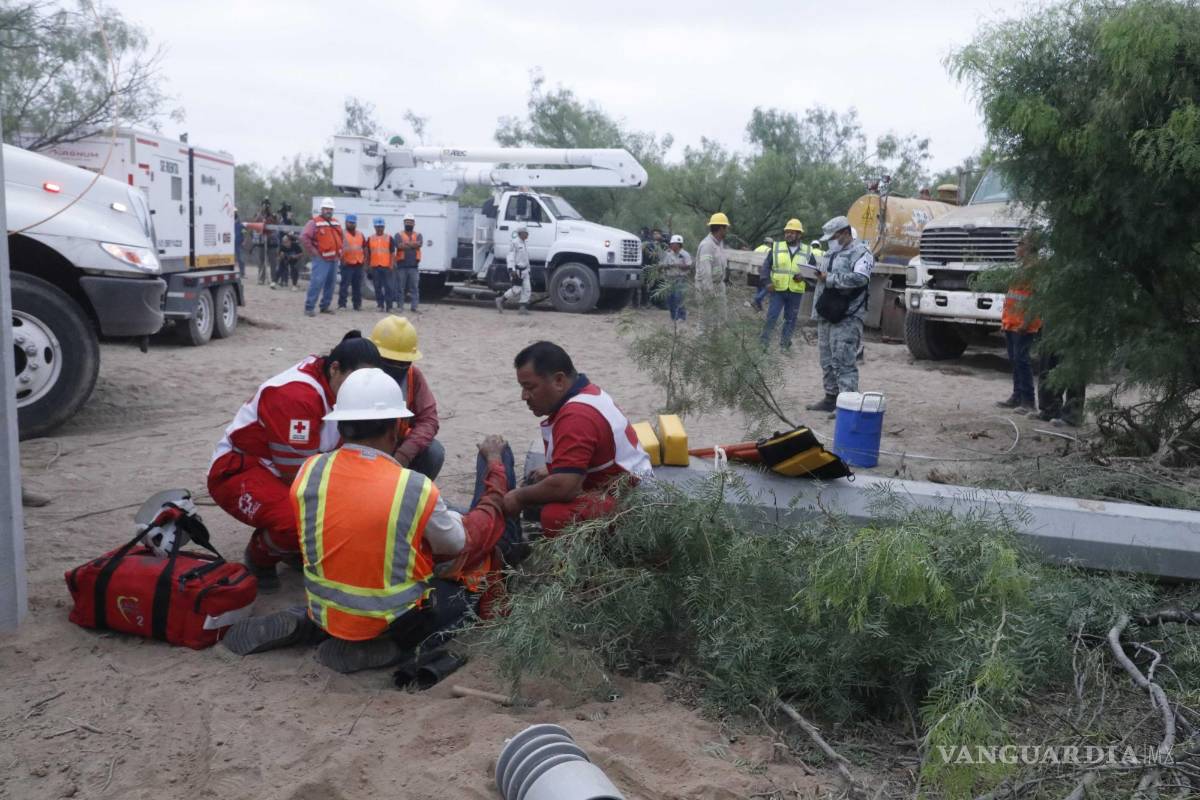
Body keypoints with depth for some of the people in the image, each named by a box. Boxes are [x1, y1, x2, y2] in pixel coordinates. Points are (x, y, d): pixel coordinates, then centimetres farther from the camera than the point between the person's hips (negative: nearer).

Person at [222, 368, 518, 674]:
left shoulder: (309, 471, -12)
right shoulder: (416, 488, -23)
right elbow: (464, 543, -4)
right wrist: (495, 467, 6)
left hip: (325, 612, 5)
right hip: (393, 621, -5)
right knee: (468, 590, 19)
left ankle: (305, 625, 11)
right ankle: (390, 645, -3)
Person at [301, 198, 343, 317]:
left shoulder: (336, 223, 15)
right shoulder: (314, 222, -8)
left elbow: (341, 238, 30)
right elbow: (304, 237, -16)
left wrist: (340, 252, 17)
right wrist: (313, 251, -15)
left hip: (334, 259, 8)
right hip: (321, 259, -8)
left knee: (331, 283, 11)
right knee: (317, 282, -14)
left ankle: (325, 306, 21)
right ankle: (309, 307, -11)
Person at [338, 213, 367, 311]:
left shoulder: (360, 234, 15)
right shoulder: (342, 234, -3)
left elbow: (364, 248, 21)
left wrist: (365, 259, 12)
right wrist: (342, 259, -16)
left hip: (359, 264, 6)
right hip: (347, 264, -6)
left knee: (358, 286, 11)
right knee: (345, 285, -7)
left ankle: (357, 304, 18)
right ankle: (342, 304, -4)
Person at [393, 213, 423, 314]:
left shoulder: (418, 235, 12)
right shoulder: (399, 235, 6)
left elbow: (419, 244, -10)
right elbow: (400, 246, -14)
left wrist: (406, 243, -12)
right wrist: (413, 244, -11)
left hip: (414, 266, 2)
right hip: (402, 265, -2)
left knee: (414, 288, 0)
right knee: (400, 287, 3)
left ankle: (414, 307, 2)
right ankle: (399, 307, 9)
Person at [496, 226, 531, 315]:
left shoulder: (523, 244, 17)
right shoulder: (515, 243, -11)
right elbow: (511, 256, -16)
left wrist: (528, 269, 24)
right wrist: (511, 270, -23)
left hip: (524, 270, 9)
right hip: (517, 270, -9)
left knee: (527, 289, 0)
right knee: (517, 289, -9)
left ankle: (523, 308, 2)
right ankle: (501, 300, 8)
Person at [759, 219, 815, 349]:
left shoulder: (807, 251, 4)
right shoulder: (776, 247, 2)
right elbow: (766, 265, 2)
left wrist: (804, 276, -10)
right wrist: (767, 281, -12)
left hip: (796, 292, 2)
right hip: (777, 290, -1)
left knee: (790, 319, 9)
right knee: (771, 316, -3)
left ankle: (784, 344, 21)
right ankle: (764, 342, 7)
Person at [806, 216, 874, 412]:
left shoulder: (860, 252, -5)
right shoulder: (833, 252, 23)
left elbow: (860, 278, -21)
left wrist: (830, 278, -16)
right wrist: (817, 275, 7)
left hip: (846, 317, -9)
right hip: (826, 315, 9)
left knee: (844, 362, -12)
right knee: (827, 361, 13)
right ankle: (831, 398, 22)